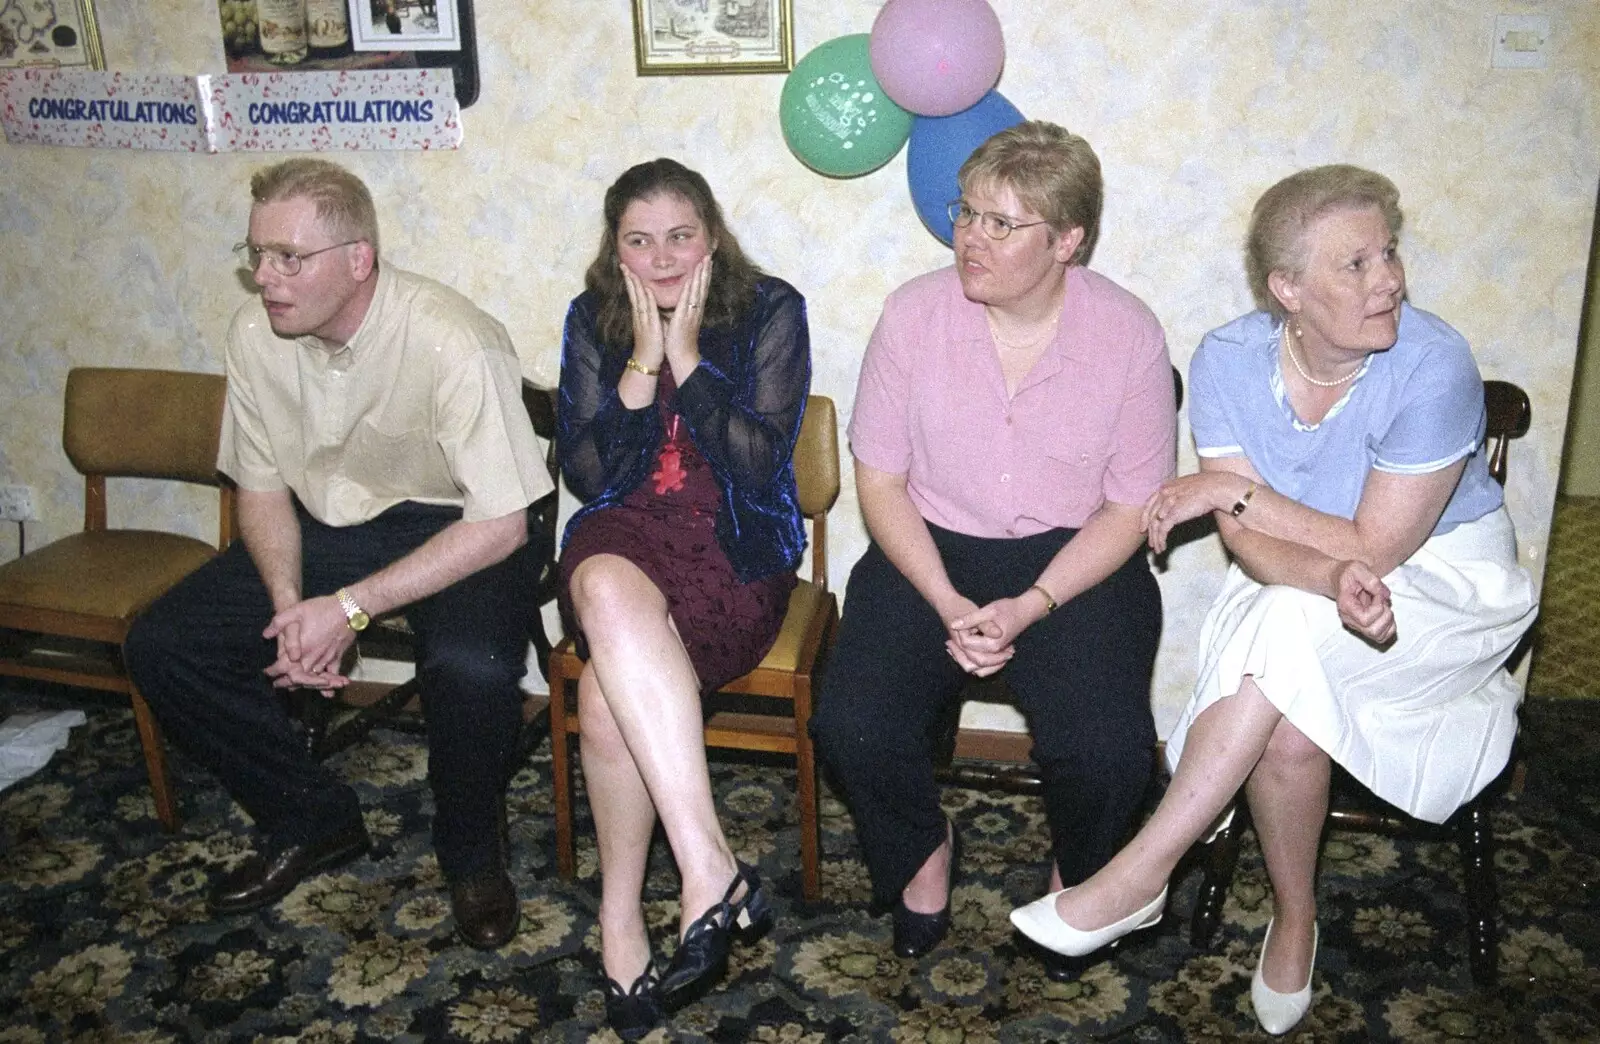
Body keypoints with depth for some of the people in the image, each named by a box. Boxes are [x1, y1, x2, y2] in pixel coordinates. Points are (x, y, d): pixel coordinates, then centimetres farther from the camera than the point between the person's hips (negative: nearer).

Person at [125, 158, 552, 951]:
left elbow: (501, 524, -24)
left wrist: (351, 607, -27)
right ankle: (311, 823, 11)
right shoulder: (255, 334, -8)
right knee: (160, 646, -9)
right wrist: (290, 606, -15)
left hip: (452, 531, -5)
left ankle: (471, 854, -2)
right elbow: (263, 486, 4)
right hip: (325, 524, 6)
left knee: (471, 668, -36)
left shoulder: (450, 341, -26)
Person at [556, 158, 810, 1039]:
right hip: (622, 535, 3)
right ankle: (712, 868, -37)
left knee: (607, 686, -31)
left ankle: (621, 924, -18)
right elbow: (586, 476, 1)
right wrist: (642, 364, -8)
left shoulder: (769, 311, 0)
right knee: (610, 589, -37)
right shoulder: (592, 320, 8)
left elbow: (759, 464, -10)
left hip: (736, 547, -2)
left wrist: (687, 356, -13)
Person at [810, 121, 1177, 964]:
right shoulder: (913, 313, -5)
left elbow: (1131, 508, -4)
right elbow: (879, 480, -2)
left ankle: (1080, 871, 14)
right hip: (931, 548, 1)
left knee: (1108, 752, -24)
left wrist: (1028, 607, -18)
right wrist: (949, 603, -15)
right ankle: (923, 848, 15)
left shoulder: (1128, 334, -7)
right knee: (853, 727, -21)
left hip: (1075, 558, -1)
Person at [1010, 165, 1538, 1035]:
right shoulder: (1229, 361, -13)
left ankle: (1142, 873, -22)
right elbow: (1253, 544, -15)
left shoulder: (1433, 368, -22)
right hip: (1294, 598, 3)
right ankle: (1294, 916, 0)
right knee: (1288, 727, -27)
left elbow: (1377, 548, -19)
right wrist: (1334, 580, -35)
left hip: (1442, 580, -2)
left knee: (1284, 632, -31)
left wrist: (1236, 491, -20)